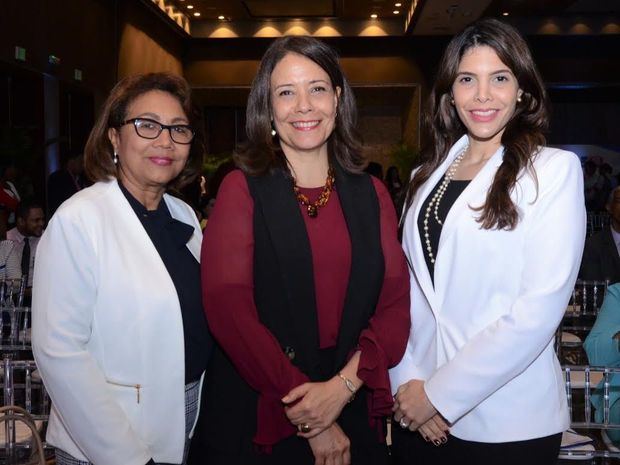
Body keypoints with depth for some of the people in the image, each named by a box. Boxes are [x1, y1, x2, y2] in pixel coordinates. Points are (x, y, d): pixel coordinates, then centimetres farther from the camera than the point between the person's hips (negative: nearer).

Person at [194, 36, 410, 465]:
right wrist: (305, 412, -15)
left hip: (354, 413, 3)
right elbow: (227, 306, -13)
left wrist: (343, 386, -16)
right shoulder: (242, 190, -4)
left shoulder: (371, 195, 6)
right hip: (257, 421, -2)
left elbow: (395, 304, -1)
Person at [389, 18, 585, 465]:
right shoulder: (428, 175, 8)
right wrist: (407, 383, -8)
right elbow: (408, 289, 5)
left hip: (509, 424, -4)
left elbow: (540, 307, -15)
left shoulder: (554, 169, -7)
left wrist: (439, 394, -14)